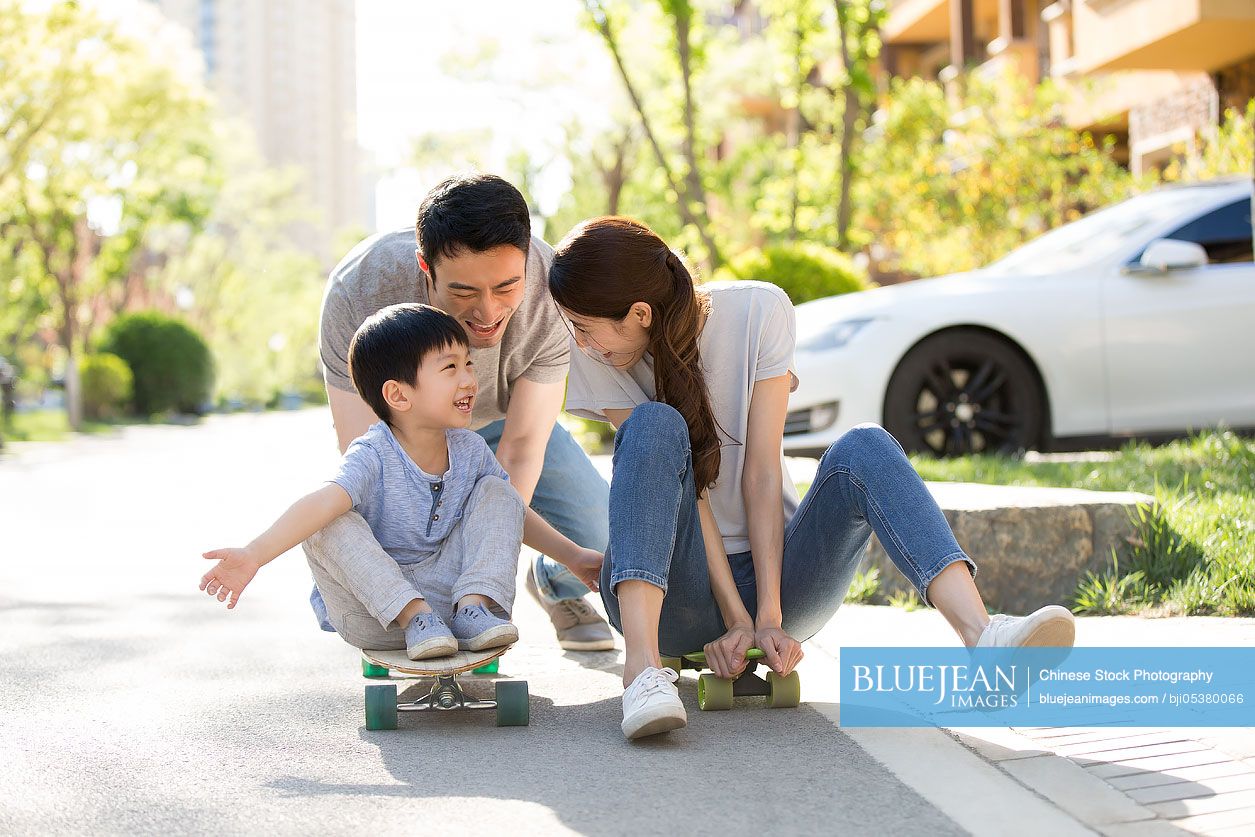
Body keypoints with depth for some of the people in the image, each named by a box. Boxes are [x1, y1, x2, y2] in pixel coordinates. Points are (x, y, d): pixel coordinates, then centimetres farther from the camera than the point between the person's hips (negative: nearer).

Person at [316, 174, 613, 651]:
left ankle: (553, 585, 20)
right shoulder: (357, 293, -39)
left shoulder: (551, 289, -34)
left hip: (501, 417, 2)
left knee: (605, 545, -17)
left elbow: (521, 448, -27)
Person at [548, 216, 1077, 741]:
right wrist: (736, 618, -21)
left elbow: (761, 471, -14)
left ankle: (982, 635, -45)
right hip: (671, 594, -1)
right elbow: (683, 486, -14)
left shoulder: (759, 311, -9)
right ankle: (642, 667, -43)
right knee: (656, 426, -27)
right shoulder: (594, 357, -7)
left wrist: (770, 617, -21)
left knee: (863, 450, -25)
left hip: (772, 568, 1)